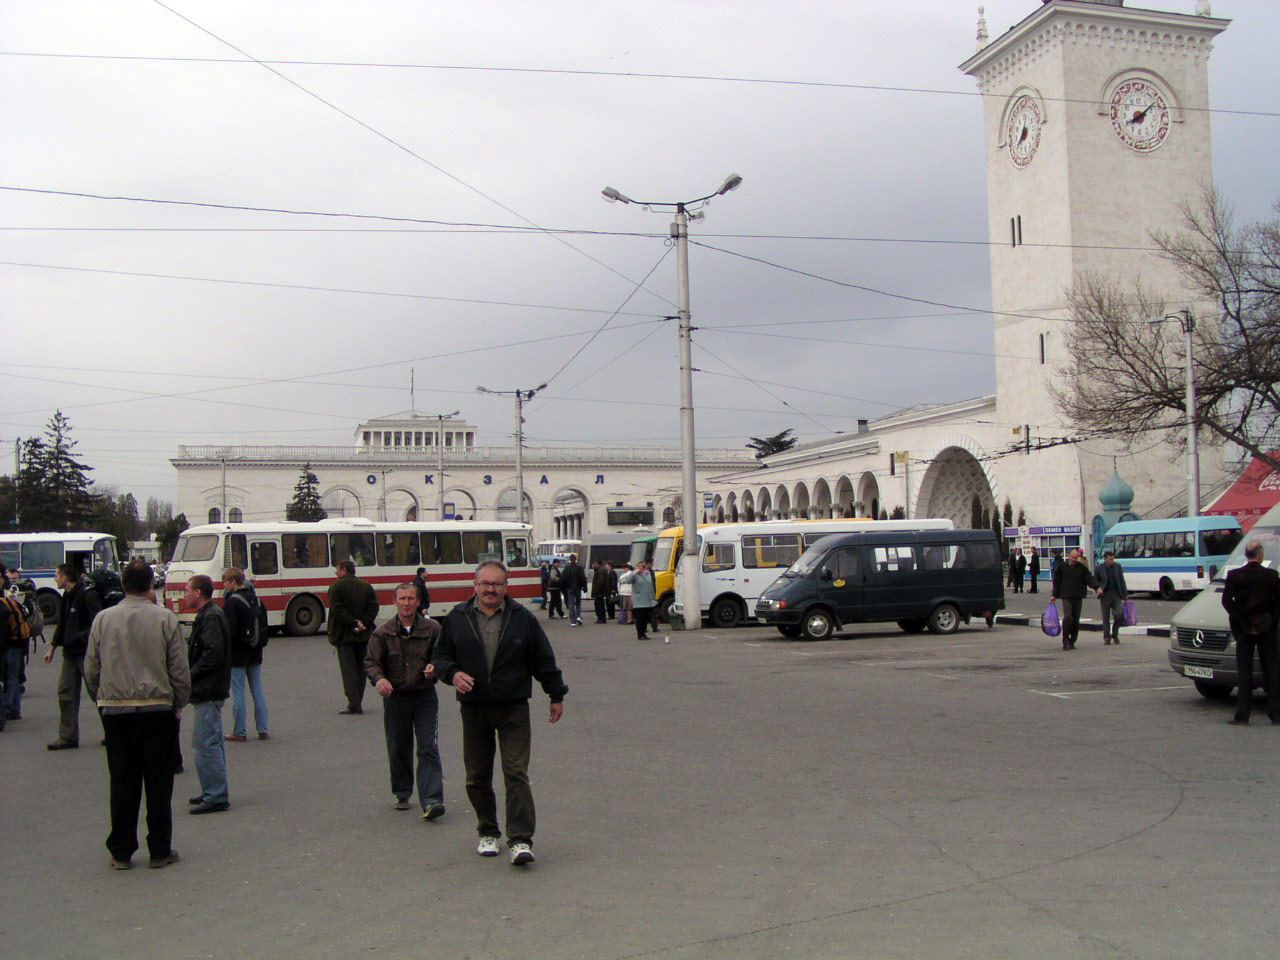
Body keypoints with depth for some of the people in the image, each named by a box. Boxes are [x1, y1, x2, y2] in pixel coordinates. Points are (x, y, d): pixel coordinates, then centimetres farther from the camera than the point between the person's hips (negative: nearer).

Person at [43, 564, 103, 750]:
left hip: (87, 652, -9)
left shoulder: (87, 595, -14)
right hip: (70, 653, 9)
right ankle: (68, 737, 13)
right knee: (66, 692, 7)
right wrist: (52, 648, 25)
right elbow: (62, 625, 24)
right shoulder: (67, 596, 14)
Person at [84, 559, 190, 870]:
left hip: (115, 711, 2)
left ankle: (121, 852, 15)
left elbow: (90, 669, 5)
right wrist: (178, 705, 9)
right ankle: (159, 850, 10)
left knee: (122, 783, 9)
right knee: (158, 783, 5)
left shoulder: (103, 618, 1)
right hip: (157, 709, -2)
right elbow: (180, 670, -4)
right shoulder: (165, 619, -5)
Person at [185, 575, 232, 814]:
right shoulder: (208, 615, 17)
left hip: (207, 692, -11)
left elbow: (212, 655, -23)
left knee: (204, 743, -9)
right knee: (213, 743, 16)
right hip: (210, 690, 11)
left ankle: (216, 796, -7)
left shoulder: (211, 617, -15)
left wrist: (189, 676, -16)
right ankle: (216, 793, 24)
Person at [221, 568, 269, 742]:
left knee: (238, 693, 0)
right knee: (258, 691, 10)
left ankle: (240, 732, 4)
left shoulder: (232, 602, -14)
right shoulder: (256, 599, 10)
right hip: (255, 655, 7)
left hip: (238, 655, -7)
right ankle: (262, 730, 11)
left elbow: (230, 630, -18)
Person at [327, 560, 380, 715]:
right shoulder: (366, 586, 10)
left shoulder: (336, 586, -6)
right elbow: (374, 607, 1)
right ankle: (357, 702, 16)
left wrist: (353, 623, -15)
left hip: (344, 634, -5)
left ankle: (354, 704, -10)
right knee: (361, 667, 13)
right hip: (363, 635, 5)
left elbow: (337, 609, -15)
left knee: (348, 669, -4)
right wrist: (362, 623, -6)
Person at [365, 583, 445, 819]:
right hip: (395, 698, 1)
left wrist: (435, 668, -16)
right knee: (398, 750, 11)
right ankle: (402, 795, 30)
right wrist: (379, 679, -21)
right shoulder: (383, 633, 1)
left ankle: (431, 801, -12)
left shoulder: (432, 629, -1)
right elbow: (371, 662, 0)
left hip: (425, 696, -1)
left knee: (428, 749, -8)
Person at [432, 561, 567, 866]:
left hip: (513, 710, -2)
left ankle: (521, 840, -7)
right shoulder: (456, 619, 3)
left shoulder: (523, 619, 1)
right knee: (477, 777, 9)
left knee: (516, 774, -9)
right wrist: (453, 673, -10)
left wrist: (556, 696, 12)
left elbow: (544, 661, 9)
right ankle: (487, 833, 27)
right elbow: (441, 656, 11)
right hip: (473, 709, 2)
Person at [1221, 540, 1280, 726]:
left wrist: (1244, 623, -7)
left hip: (1244, 630, -1)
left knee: (1245, 671, 3)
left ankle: (1242, 714, 2)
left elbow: (1227, 600, -11)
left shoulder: (1235, 576, -5)